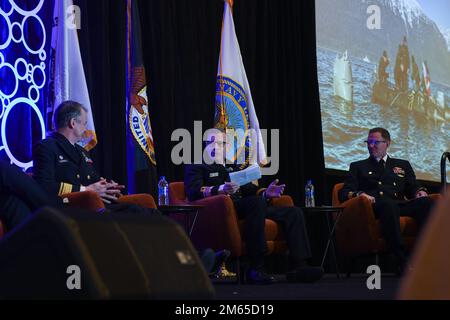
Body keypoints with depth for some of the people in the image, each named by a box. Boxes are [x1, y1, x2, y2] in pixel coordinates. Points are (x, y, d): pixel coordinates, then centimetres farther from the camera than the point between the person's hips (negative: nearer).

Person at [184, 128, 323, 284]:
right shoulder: (196, 166, 11)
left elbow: (251, 192, 24)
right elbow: (192, 191, -9)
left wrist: (266, 193, 1)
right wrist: (218, 189, -27)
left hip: (245, 208, 7)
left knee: (294, 213, -7)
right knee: (256, 201, -37)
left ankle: (298, 266, -21)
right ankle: (255, 268, -39)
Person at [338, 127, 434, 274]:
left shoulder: (403, 165, 32)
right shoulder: (358, 167, 26)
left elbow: (413, 188, 22)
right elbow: (344, 194, 13)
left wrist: (420, 192, -4)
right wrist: (359, 194, -10)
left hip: (400, 205, 3)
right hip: (376, 207, -3)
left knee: (425, 202, -31)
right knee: (388, 203, -41)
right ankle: (402, 263, -50)